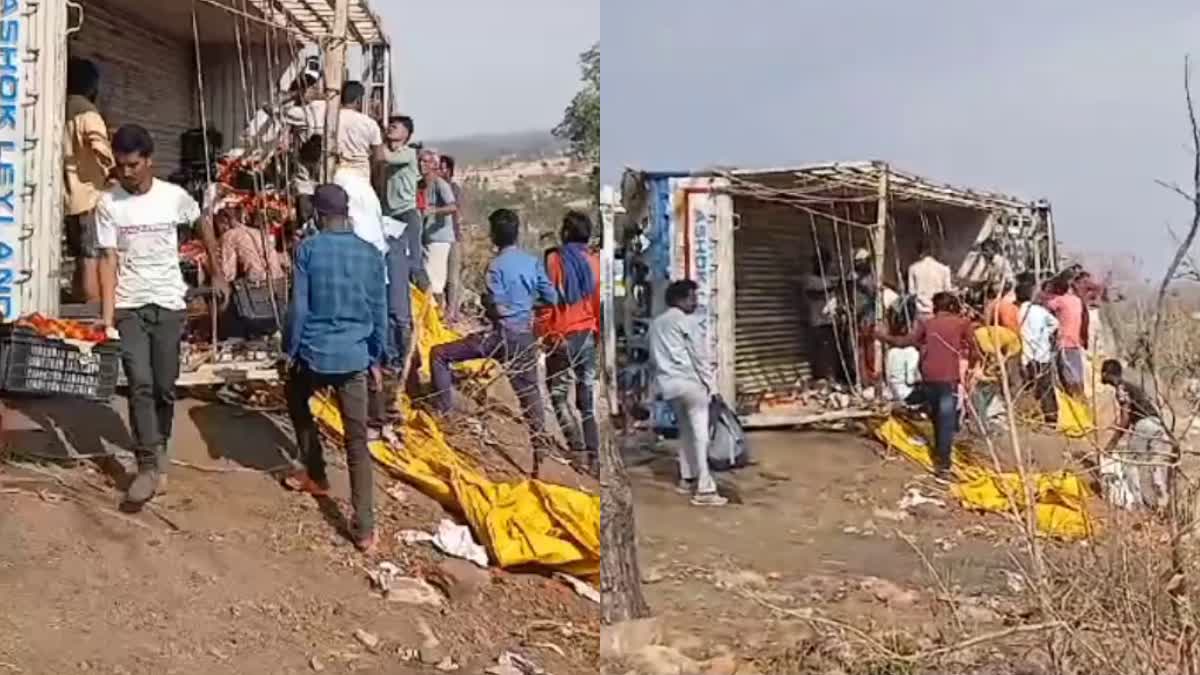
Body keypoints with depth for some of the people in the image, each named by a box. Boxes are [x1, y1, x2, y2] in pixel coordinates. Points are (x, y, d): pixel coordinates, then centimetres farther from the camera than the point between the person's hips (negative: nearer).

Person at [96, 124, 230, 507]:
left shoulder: (174, 197, -4)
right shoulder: (108, 203, -6)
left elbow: (204, 227, 14)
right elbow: (108, 260, -6)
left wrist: (217, 275, 15)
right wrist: (107, 315, -13)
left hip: (169, 304, 1)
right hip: (129, 307, -1)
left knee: (165, 387, 7)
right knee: (140, 384, -11)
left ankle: (159, 448, 32)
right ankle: (148, 465, -7)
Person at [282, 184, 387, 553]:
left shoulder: (308, 249, -7)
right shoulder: (370, 254, 2)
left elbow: (299, 307, -7)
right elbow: (379, 312, 6)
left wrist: (290, 350, 5)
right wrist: (376, 359, 15)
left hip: (315, 352, -2)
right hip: (355, 357, 2)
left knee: (296, 400, 32)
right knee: (357, 441, 2)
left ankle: (316, 476, 38)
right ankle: (364, 529, -3)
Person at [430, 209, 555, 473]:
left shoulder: (496, 265, -13)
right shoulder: (533, 262, 4)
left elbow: (496, 308, -18)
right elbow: (552, 298, 7)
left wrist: (482, 303, 3)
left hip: (501, 335, -6)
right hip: (526, 336, 6)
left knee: (439, 355, 4)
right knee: (529, 392, 12)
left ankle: (445, 412, 2)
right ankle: (540, 453, 14)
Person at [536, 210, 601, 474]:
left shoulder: (554, 259, -10)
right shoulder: (594, 262, 2)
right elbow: (600, 302, 7)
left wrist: (542, 333, -2)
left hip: (562, 336, -4)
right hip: (588, 336, 4)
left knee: (558, 395, 4)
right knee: (588, 398, 11)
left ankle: (578, 449, -10)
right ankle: (593, 454, 11)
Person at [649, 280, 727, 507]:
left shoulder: (656, 324, 16)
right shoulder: (687, 321, -7)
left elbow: (654, 357, 17)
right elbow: (699, 356, -9)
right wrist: (710, 385, -4)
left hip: (667, 384, 8)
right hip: (689, 382, -8)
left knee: (685, 430, 20)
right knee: (700, 434, -8)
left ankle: (687, 479, 24)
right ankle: (704, 490, -12)